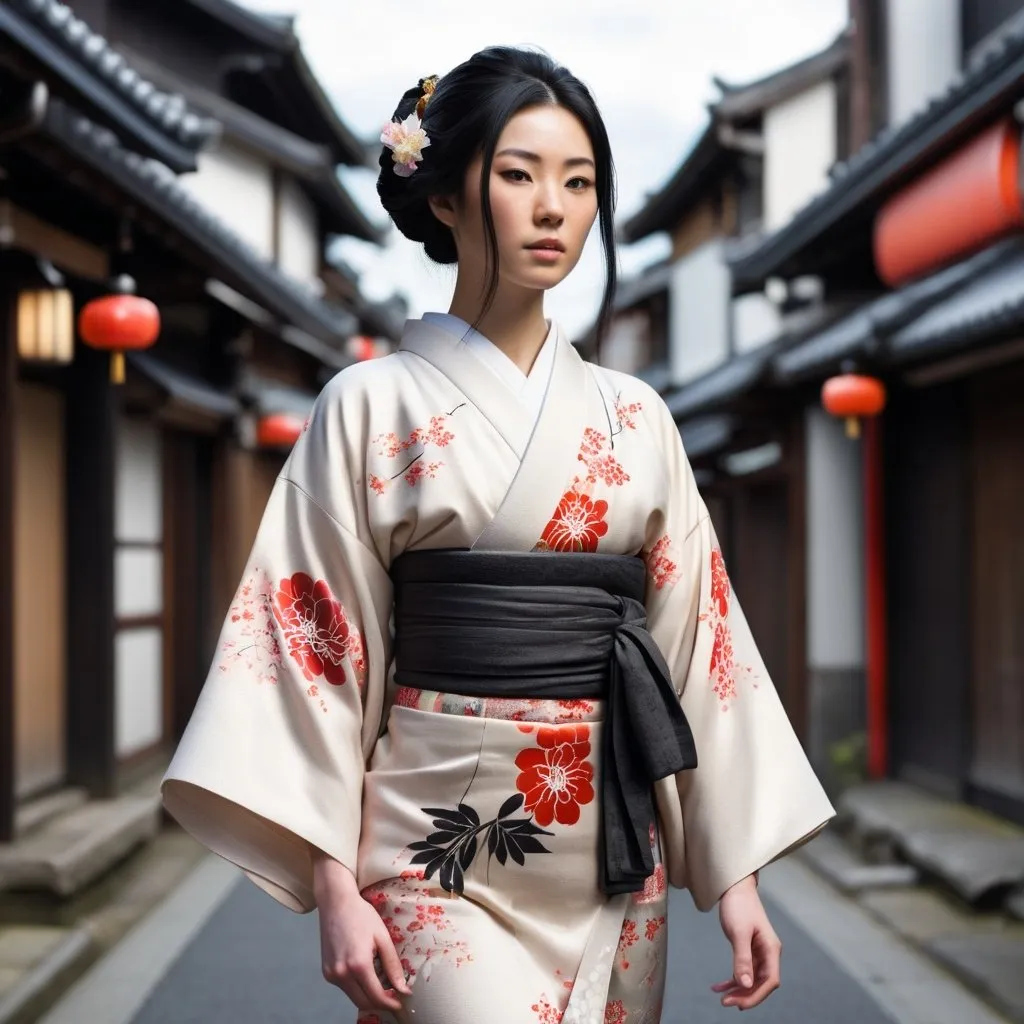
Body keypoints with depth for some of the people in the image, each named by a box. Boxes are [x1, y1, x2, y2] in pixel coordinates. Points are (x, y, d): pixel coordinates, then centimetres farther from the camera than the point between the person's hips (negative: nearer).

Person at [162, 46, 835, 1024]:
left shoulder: (635, 418, 10)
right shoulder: (373, 407, -1)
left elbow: (696, 639, 9)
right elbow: (313, 644, -4)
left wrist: (736, 869, 4)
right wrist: (334, 886, -11)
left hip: (616, 851, 4)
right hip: (441, 843, -4)